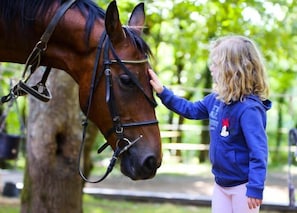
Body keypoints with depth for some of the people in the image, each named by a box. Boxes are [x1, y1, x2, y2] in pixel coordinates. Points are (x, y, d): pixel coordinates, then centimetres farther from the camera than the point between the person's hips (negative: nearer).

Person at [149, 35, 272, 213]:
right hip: (221, 183, 9)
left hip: (243, 185, -8)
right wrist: (162, 92, 15)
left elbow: (258, 152, -27)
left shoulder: (249, 108, -25)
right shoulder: (216, 99, 1)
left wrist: (255, 188, -31)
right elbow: (191, 110, 20)